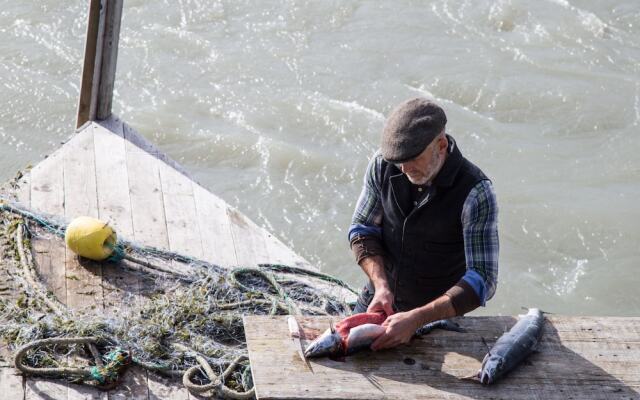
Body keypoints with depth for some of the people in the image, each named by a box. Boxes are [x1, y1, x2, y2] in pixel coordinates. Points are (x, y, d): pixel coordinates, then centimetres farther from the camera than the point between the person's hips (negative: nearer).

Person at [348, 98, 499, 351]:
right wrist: (381, 286, -19)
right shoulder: (383, 165, -14)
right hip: (377, 303, 4)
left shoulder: (475, 192, -27)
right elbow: (362, 230, -2)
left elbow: (482, 280, -30)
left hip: (439, 314, -4)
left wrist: (416, 319, -39)